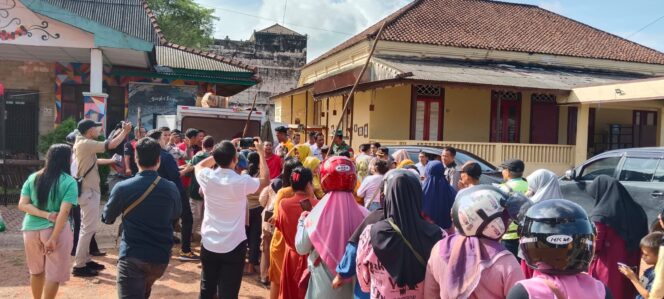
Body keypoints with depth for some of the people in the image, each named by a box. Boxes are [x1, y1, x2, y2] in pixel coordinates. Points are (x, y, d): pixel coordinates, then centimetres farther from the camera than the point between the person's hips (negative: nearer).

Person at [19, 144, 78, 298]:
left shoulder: (33, 178, 3)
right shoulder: (69, 182, -11)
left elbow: (22, 205, -3)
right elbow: (64, 212, -19)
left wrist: (45, 215, -9)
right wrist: (53, 238, -17)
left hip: (31, 229, 6)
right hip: (55, 229, -5)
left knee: (36, 271, 24)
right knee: (54, 275, 7)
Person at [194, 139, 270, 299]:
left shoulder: (207, 177, -9)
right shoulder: (242, 182, -18)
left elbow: (199, 166, 17)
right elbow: (265, 180, 2)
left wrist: (222, 153, 12)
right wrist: (261, 152, 9)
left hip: (208, 245, 4)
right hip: (233, 247, -4)